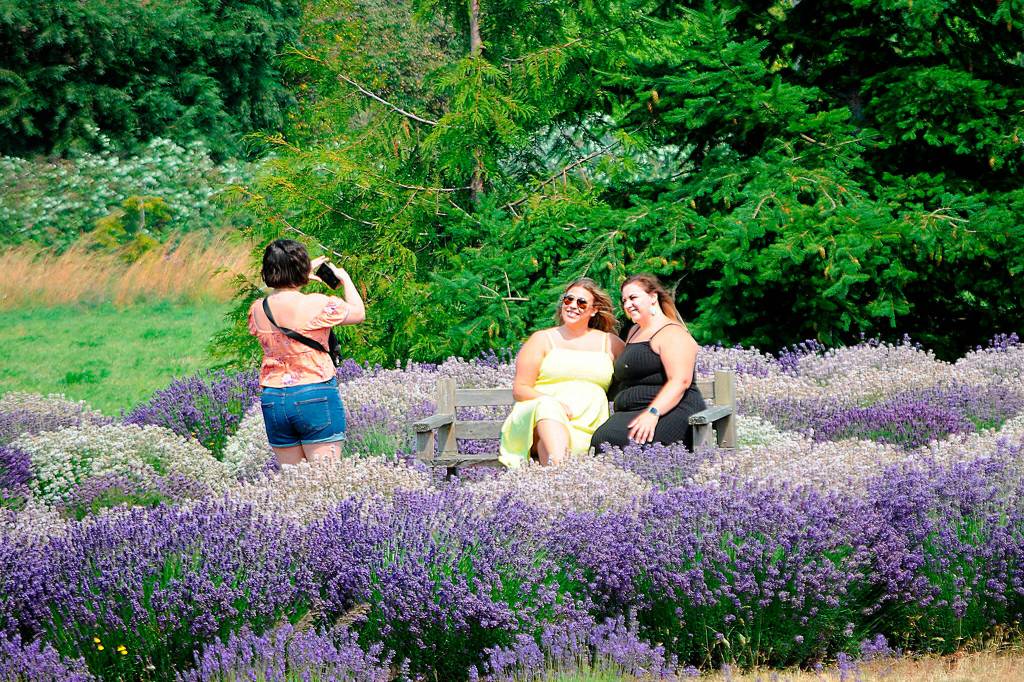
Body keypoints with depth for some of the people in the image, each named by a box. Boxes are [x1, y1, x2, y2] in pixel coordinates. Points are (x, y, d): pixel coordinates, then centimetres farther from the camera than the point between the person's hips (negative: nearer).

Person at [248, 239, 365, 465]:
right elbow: (359, 313, 6)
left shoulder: (257, 310, 3)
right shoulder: (318, 305, -12)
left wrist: (304, 279, 28)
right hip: (316, 395, -5)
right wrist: (344, 277, 20)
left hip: (273, 399, 5)